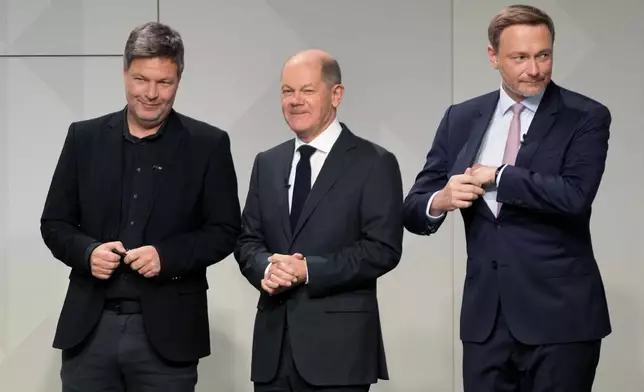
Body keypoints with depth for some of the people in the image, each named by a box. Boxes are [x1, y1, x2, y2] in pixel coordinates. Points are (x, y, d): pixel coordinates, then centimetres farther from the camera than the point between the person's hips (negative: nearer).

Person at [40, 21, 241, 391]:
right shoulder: (84, 137, 8)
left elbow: (226, 230, 1)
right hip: (90, 327, 2)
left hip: (166, 330, -2)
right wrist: (87, 251, -11)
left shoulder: (208, 145, 2)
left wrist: (167, 255, -15)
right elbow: (55, 222, 10)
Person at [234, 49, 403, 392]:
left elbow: (382, 249, -10)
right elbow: (247, 240, 13)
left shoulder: (374, 163, -2)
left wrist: (307, 270, -17)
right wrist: (266, 268, -10)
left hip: (339, 345, -5)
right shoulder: (267, 163, 15)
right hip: (274, 342, 5)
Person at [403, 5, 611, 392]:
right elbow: (414, 208, 6)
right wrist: (440, 201, -16)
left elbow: (575, 196, -20)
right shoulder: (461, 119, 7)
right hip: (485, 316, 4)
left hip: (560, 315, -3)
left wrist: (495, 176, -15)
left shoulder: (586, 118, -4)